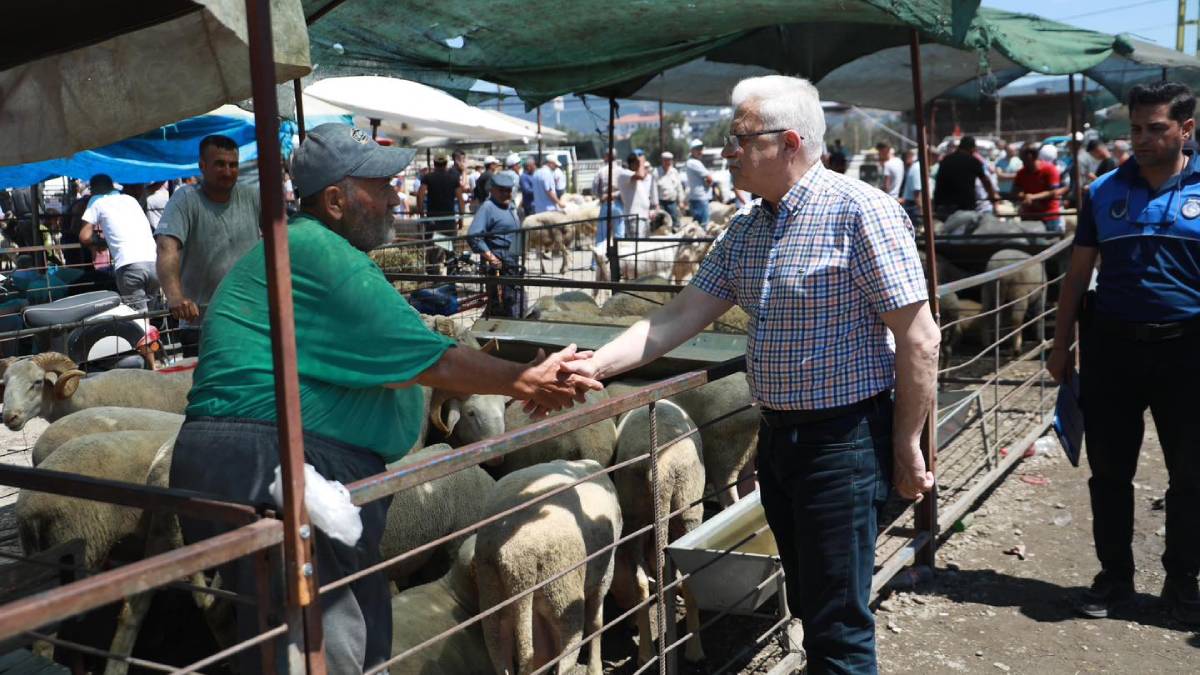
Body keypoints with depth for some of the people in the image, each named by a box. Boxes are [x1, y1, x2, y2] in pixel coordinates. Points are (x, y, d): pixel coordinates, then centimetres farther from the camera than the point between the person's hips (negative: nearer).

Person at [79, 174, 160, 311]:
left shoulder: (97, 201, 13)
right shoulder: (130, 199, 27)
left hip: (130, 264, -5)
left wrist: (97, 241, 26)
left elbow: (84, 237, 6)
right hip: (153, 262, 5)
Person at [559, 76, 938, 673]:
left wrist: (907, 449, -12)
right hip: (776, 436, 8)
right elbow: (679, 317, 5)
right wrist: (596, 365, -6)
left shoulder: (860, 211, -16)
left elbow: (918, 340, -16)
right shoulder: (745, 231, 8)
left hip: (842, 440, -7)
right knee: (807, 605, 20)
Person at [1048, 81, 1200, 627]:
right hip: (1111, 347, 2)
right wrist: (1061, 346, 5)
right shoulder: (1105, 191, 3)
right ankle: (1114, 576, 25)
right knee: (1109, 472, 9)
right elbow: (1078, 273, 7)